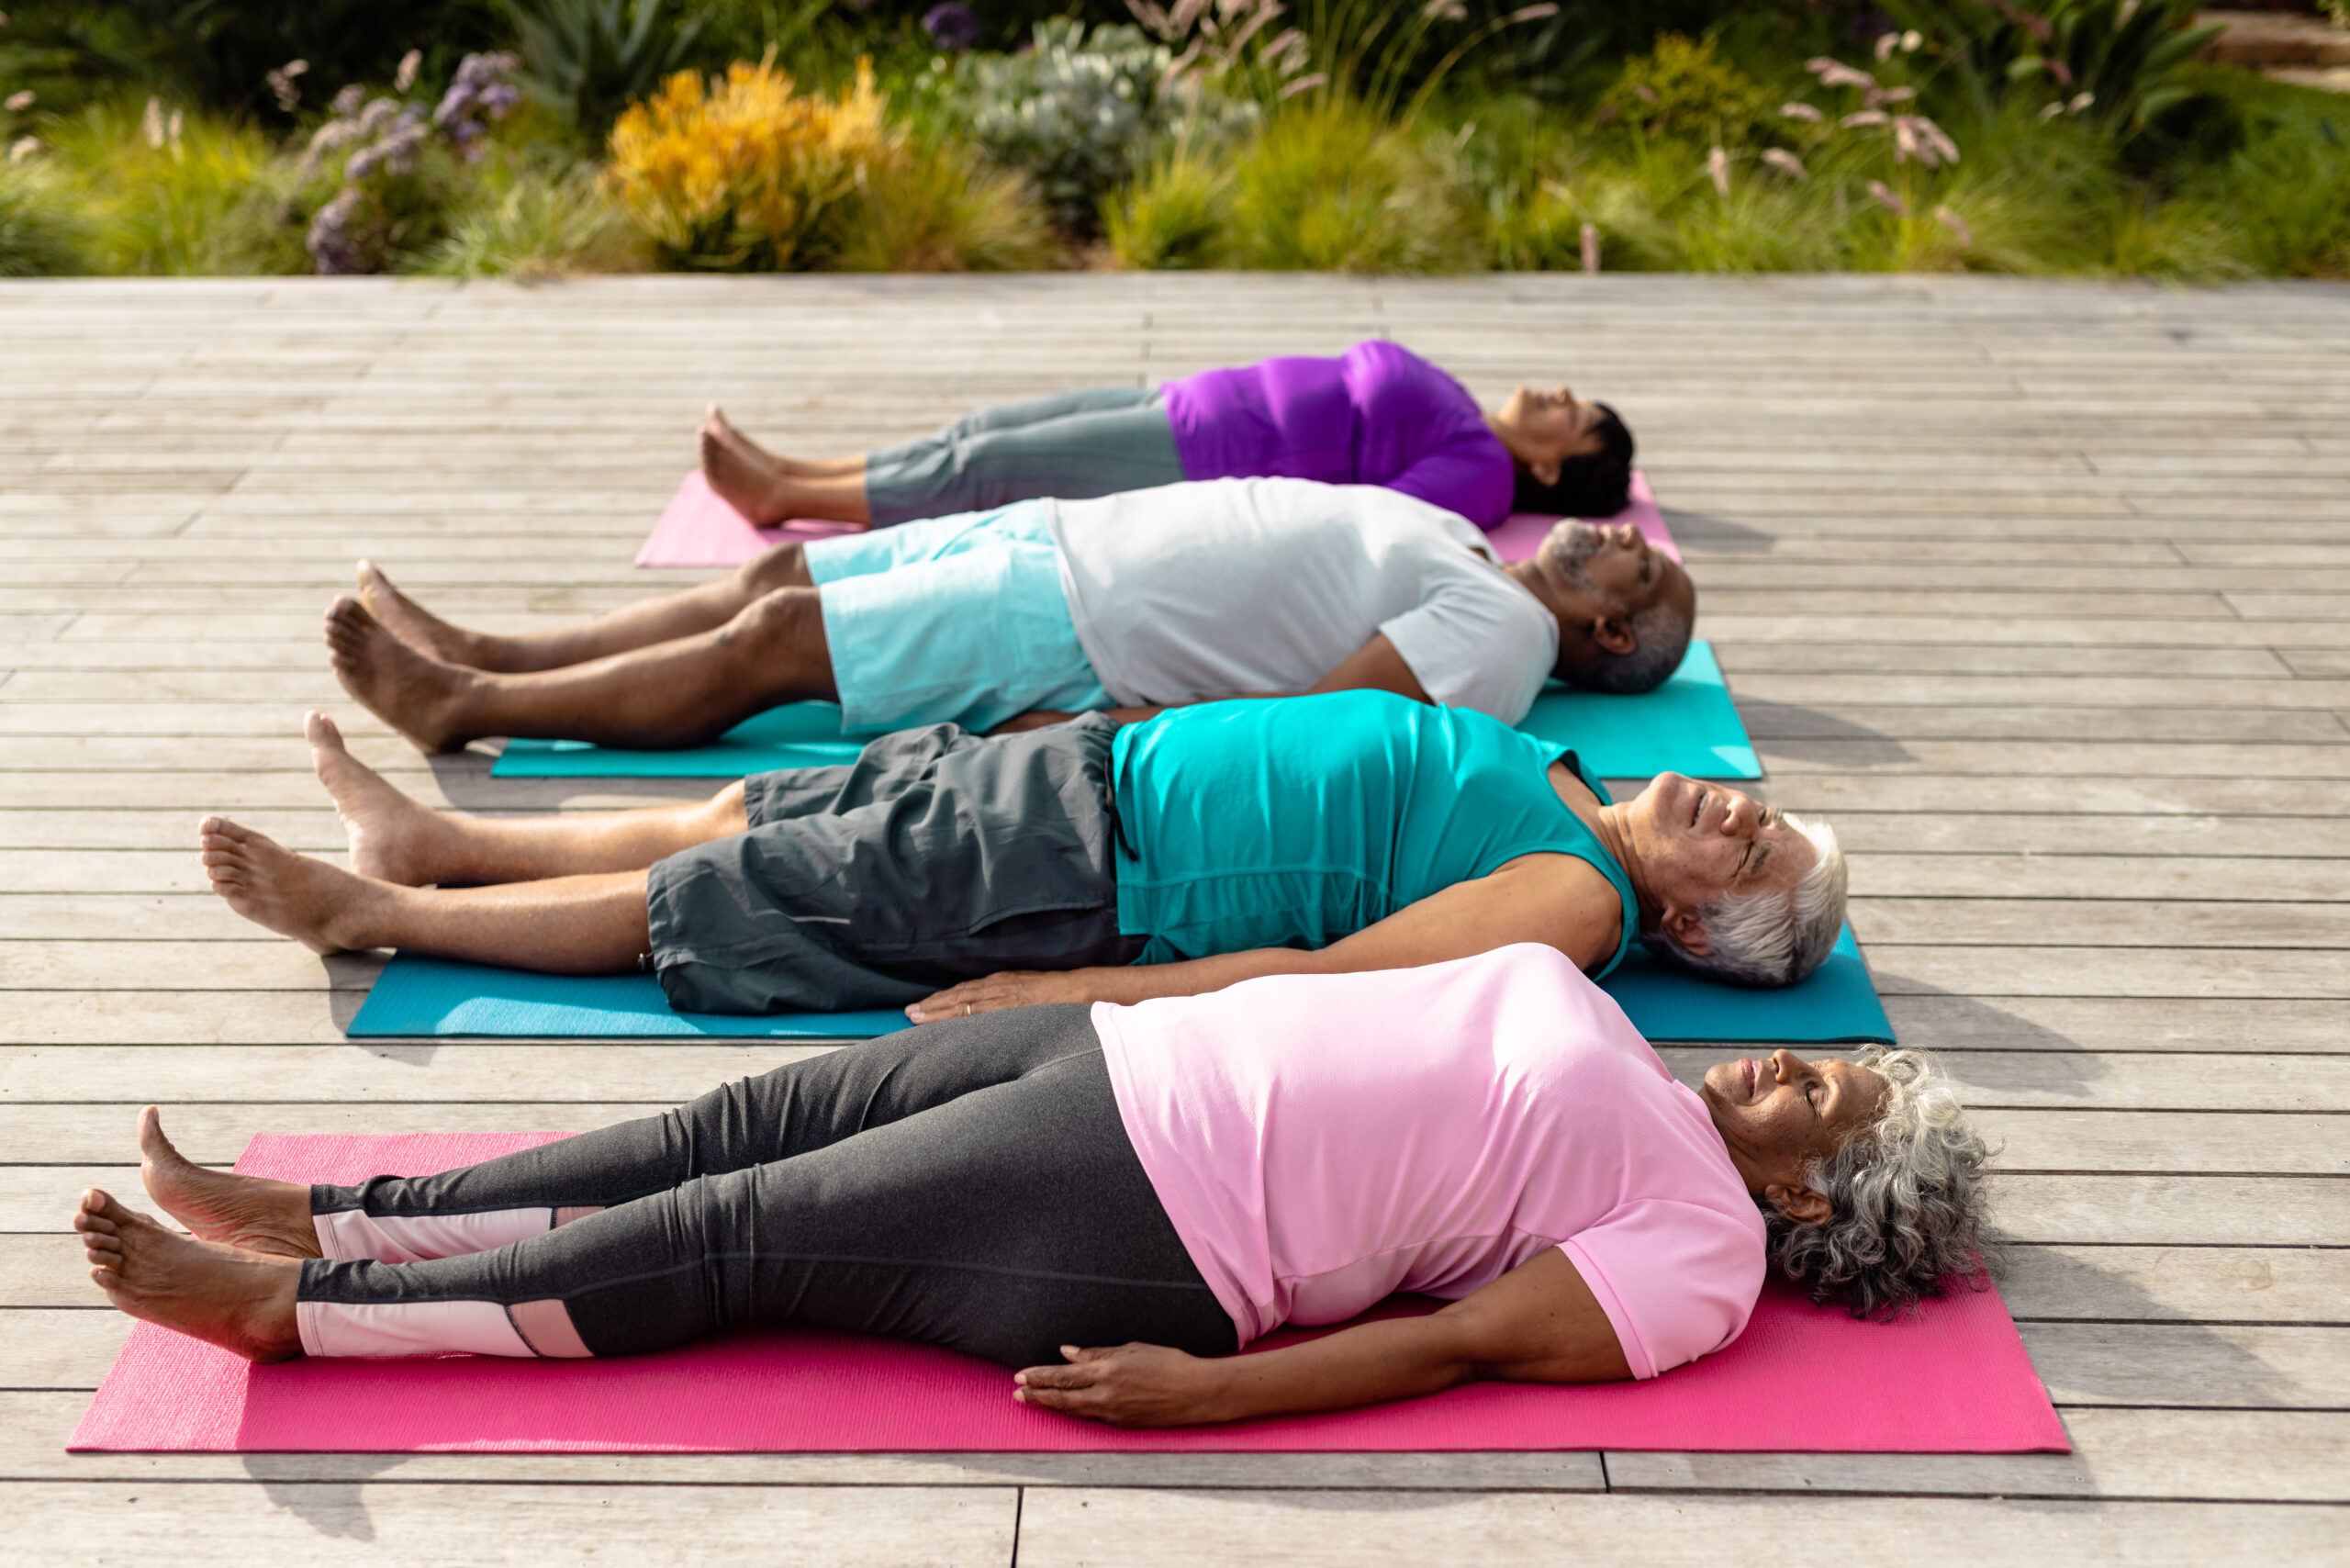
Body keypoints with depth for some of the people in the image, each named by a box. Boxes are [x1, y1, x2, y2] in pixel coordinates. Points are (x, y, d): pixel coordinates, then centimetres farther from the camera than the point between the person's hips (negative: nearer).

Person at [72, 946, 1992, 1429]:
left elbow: (1458, 1342, -14)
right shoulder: (1591, 993, 18)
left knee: (730, 1237, -7)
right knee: (744, 1129, 1)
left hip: (1154, 1227, -7)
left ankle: (283, 1307, 1)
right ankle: (315, 1220, 10)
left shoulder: (1704, 1253, -5)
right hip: (1144, 1053, 7)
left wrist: (1203, 1390, -21)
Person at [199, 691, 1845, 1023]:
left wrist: (1057, 993, -25)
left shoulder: (1569, 906, -18)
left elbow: (1311, 973, -24)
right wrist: (1148, 717, 21)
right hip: (1094, 768, 7)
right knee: (744, 816, 12)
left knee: (696, 904, 0)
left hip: (1082, 878, -7)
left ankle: (378, 909, 15)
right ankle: (425, 842, 28)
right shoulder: (1554, 778, 8)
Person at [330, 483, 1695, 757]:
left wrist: (1094, 727, -22)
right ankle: (487, 657, 14)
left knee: (769, 642, -11)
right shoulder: (1460, 550, 17)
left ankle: (465, 707, -2)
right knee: (777, 577, 6)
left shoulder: (1503, 631, -10)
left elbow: (1309, 712, -19)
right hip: (1057, 537, 8)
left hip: (1069, 629, -8)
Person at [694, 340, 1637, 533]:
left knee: (978, 472, -8)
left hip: (1196, 469, -8)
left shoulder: (1482, 472, -11)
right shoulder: (1452, 413, 17)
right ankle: (788, 474, 12)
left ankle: (783, 499, 4)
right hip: (1182, 410, 9)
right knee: (982, 433, 6)